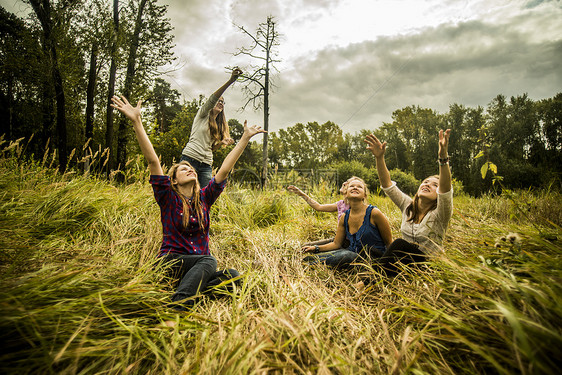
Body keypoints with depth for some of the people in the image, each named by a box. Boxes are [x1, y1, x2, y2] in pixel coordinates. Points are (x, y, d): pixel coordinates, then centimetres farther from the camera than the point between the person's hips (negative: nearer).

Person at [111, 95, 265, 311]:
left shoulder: (204, 198, 10)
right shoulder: (168, 198, 1)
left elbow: (225, 170, 8)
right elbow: (153, 161, -11)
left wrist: (245, 138, 7)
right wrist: (136, 122, -19)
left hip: (199, 266, 3)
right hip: (170, 263, -3)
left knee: (232, 275, -30)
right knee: (208, 260, -36)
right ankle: (175, 309, -42)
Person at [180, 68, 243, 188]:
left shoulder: (220, 126, 23)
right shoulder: (203, 115, 8)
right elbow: (212, 99, -12)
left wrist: (222, 143, 2)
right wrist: (230, 81, -24)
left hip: (206, 165, 5)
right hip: (190, 159, -5)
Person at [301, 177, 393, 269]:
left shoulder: (374, 213, -13)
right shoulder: (344, 218, 3)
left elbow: (389, 243, -4)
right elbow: (336, 244, 9)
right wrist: (316, 248, -3)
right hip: (352, 253, 5)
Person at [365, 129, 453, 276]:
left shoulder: (439, 214, -11)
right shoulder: (407, 206, 2)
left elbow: (446, 189, -33)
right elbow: (387, 184, -9)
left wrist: (443, 158, -49)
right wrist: (379, 157, -25)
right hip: (404, 259, 5)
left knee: (399, 243, -28)